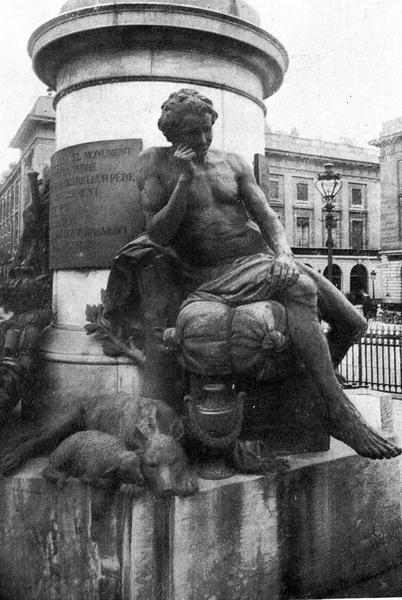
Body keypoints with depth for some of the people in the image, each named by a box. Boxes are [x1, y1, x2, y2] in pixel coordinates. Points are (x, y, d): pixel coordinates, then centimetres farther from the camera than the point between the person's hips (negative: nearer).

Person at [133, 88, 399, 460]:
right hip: (215, 278, -5)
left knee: (352, 323, -4)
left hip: (264, 260, 6)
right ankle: (339, 409, -27)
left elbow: (267, 217, 8)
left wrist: (283, 253, -13)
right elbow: (157, 235, -4)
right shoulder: (155, 164, 5)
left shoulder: (232, 163, 15)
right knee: (299, 287, -34)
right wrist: (185, 179, -13)